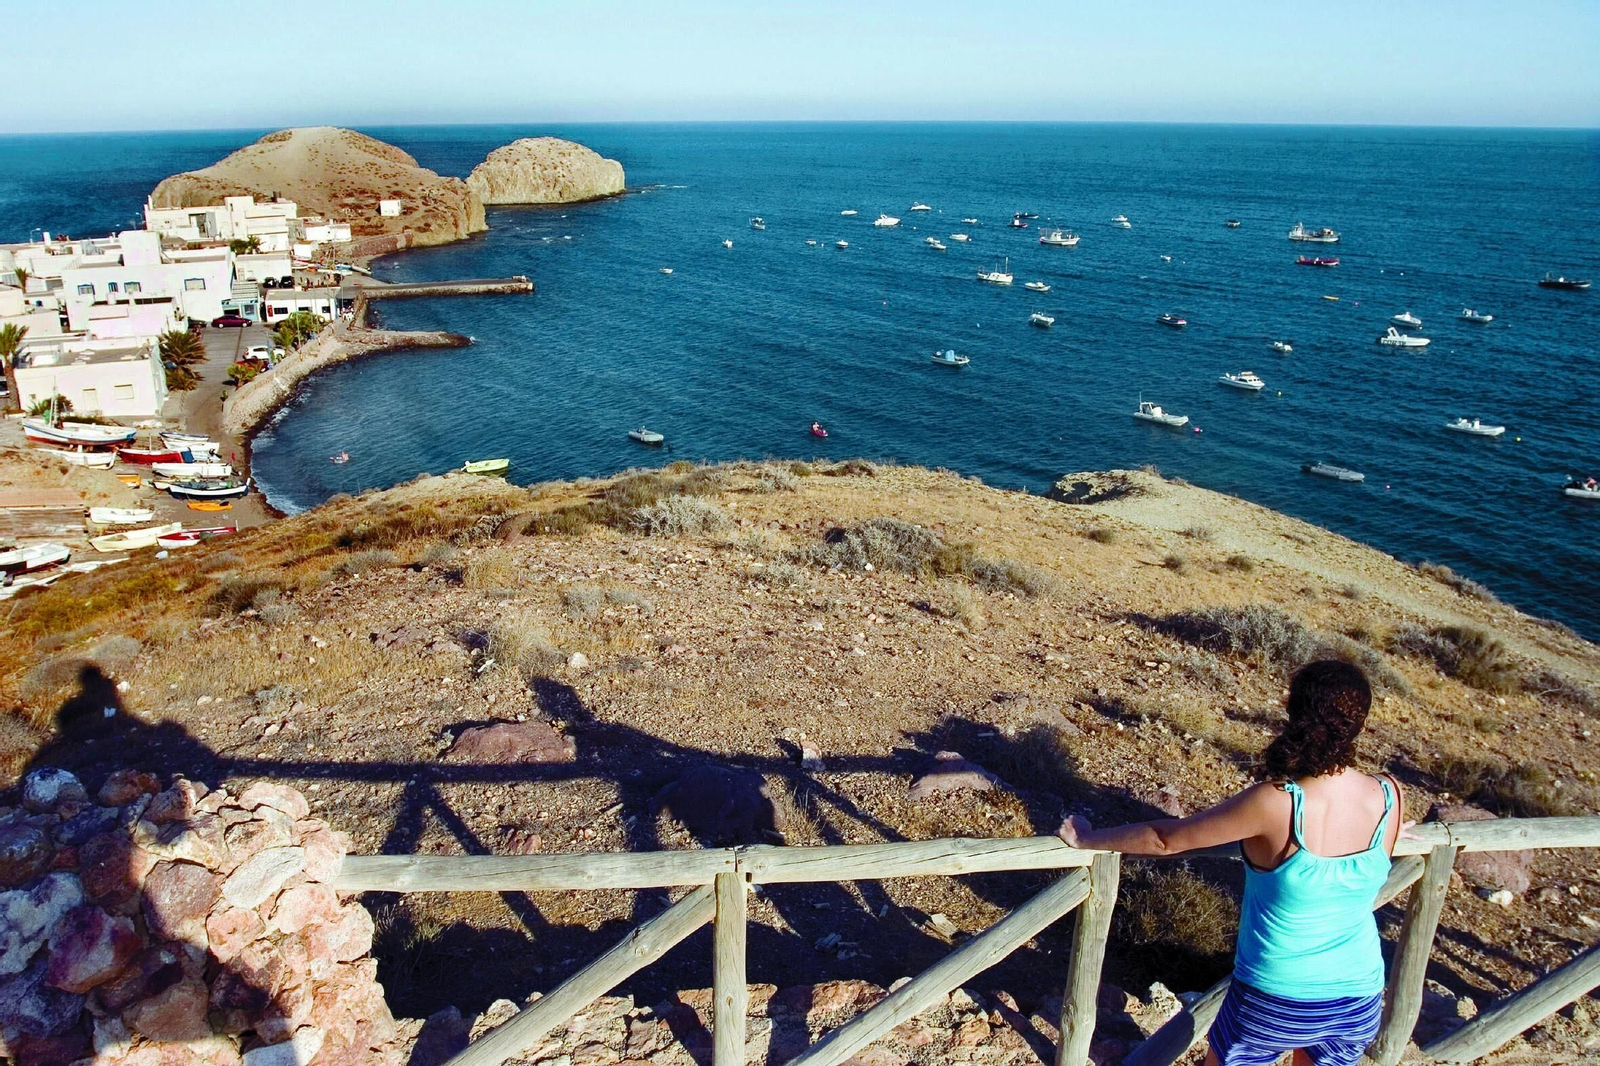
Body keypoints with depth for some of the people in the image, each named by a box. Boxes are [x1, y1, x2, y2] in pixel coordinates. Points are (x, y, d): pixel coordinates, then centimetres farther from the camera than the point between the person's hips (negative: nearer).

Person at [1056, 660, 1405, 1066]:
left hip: (1274, 1004, -3)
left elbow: (1164, 839, -18)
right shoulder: (1389, 796, -15)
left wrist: (1086, 838, -4)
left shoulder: (1276, 804, -27)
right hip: (1361, 1005, 4)